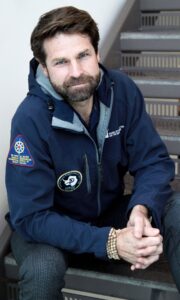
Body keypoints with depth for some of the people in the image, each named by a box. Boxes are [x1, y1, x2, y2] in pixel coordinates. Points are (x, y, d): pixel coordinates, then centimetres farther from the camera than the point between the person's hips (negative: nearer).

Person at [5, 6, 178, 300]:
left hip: (110, 212, 4)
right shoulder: (30, 119, -26)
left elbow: (154, 161, -11)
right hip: (48, 226, -3)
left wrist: (141, 210, -33)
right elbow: (31, 217, -26)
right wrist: (110, 242, -35)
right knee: (43, 269, -35)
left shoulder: (123, 90, -14)